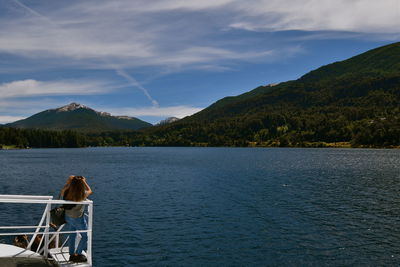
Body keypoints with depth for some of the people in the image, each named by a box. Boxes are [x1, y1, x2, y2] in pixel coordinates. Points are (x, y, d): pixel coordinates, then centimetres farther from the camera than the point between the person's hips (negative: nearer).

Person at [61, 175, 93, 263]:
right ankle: (77, 255, 22)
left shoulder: (66, 192, -16)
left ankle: (72, 255, 34)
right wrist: (84, 182, 4)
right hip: (78, 219, -5)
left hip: (68, 217, 5)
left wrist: (68, 182, 11)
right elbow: (90, 191, -4)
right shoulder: (82, 194, -27)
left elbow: (62, 193, 11)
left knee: (72, 234, 23)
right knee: (85, 236, 15)